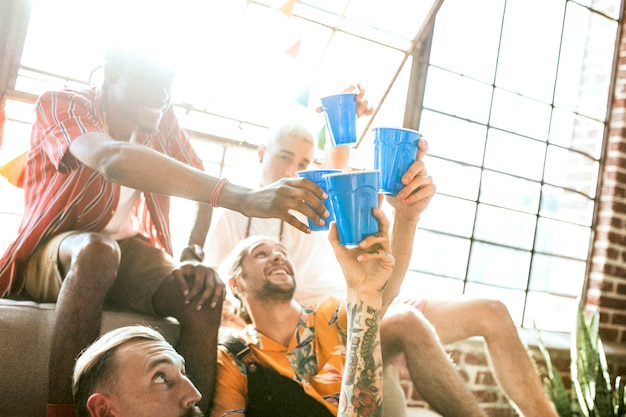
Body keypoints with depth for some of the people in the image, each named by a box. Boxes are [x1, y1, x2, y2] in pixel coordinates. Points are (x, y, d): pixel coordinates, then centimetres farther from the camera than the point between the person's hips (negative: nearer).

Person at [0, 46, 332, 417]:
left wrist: (195, 254, -24)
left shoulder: (164, 122, -5)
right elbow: (113, 161, -41)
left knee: (206, 293, -24)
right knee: (97, 251, -37)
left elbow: (208, 190, -3)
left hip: (127, 251, 4)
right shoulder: (60, 106, -20)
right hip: (57, 251, -3)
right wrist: (243, 198, -53)